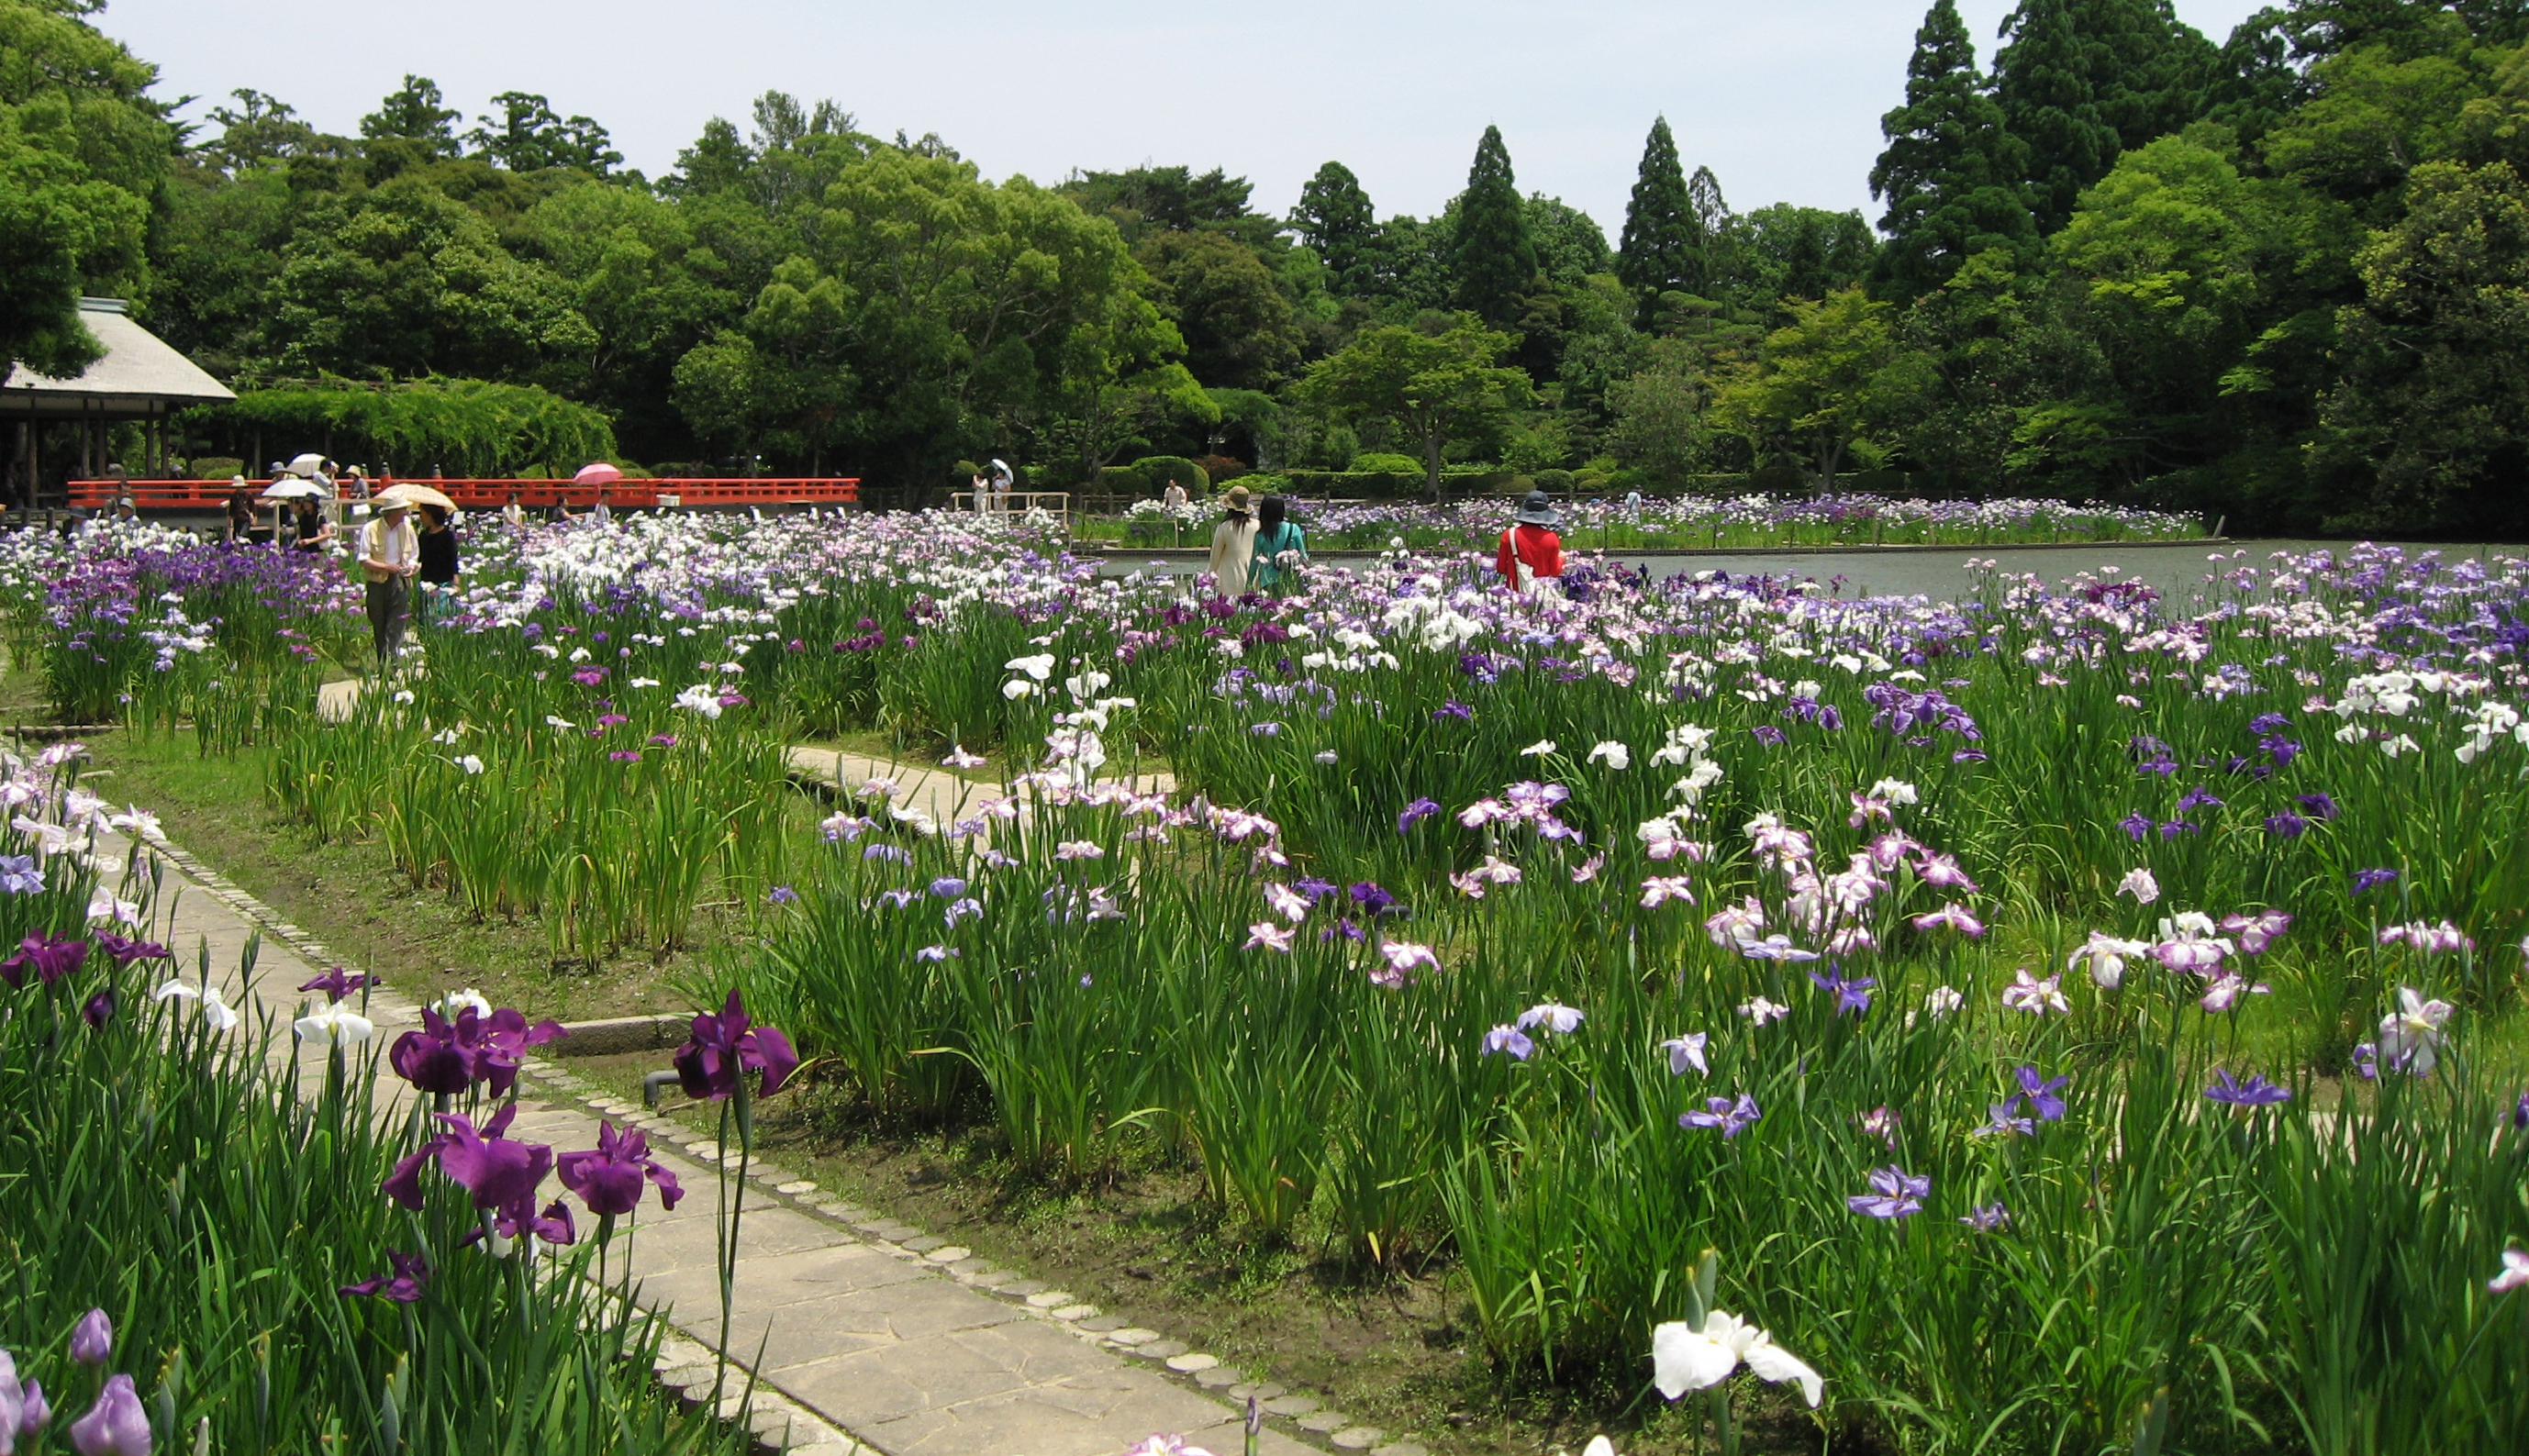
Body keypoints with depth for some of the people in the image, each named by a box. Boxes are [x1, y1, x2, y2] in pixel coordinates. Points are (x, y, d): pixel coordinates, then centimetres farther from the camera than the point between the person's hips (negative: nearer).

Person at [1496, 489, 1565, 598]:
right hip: (1545, 593, 0)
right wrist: (1561, 557, 19)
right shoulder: (1551, 538, -9)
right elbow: (1555, 572, 0)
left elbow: (1501, 568, 1)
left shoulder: (1509, 535, -9)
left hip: (1517, 592, 0)